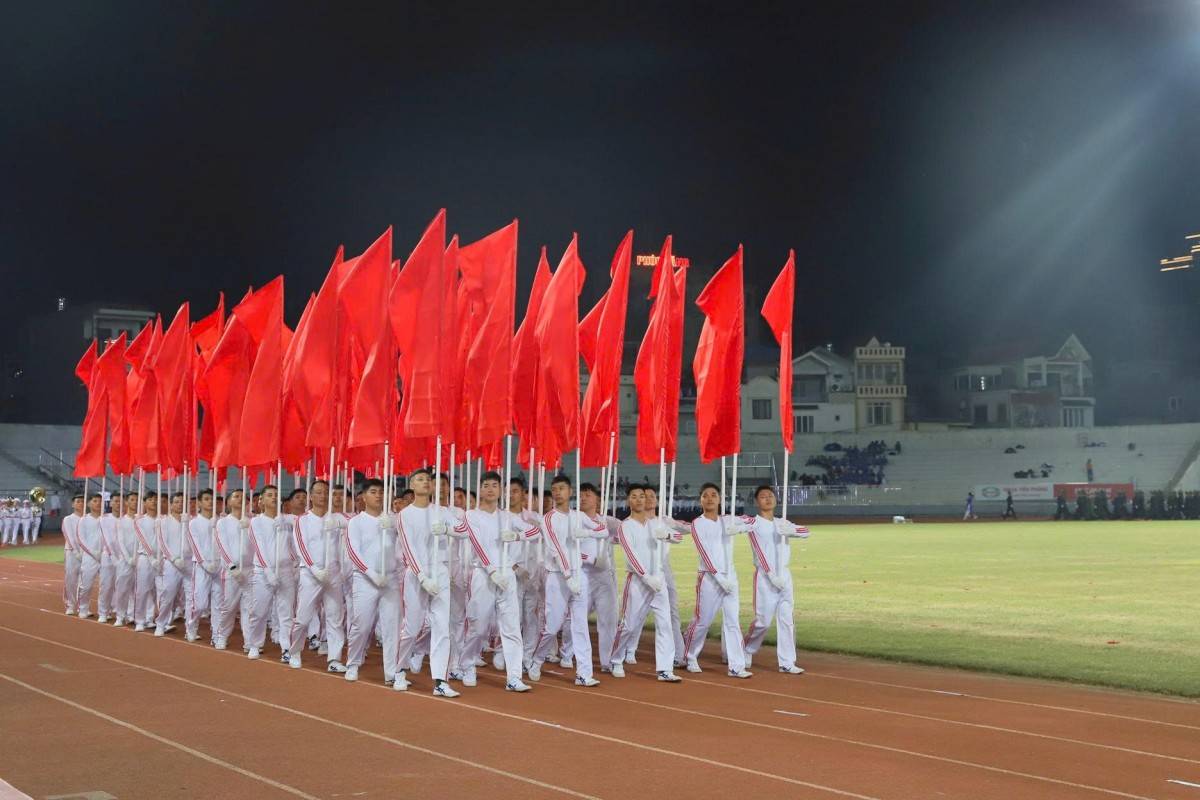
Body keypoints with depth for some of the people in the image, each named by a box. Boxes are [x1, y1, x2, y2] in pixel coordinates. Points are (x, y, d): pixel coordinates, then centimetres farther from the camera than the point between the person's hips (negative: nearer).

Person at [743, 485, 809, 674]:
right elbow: (758, 551, -12)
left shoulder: (782, 524, 14)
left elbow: (806, 532, -1)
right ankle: (746, 651, 20)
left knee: (786, 619, -1)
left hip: (784, 575, 5)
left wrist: (790, 530, -22)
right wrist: (771, 574, -22)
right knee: (763, 620, -4)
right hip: (764, 576, -5)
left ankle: (787, 663, 0)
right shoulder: (753, 523, -2)